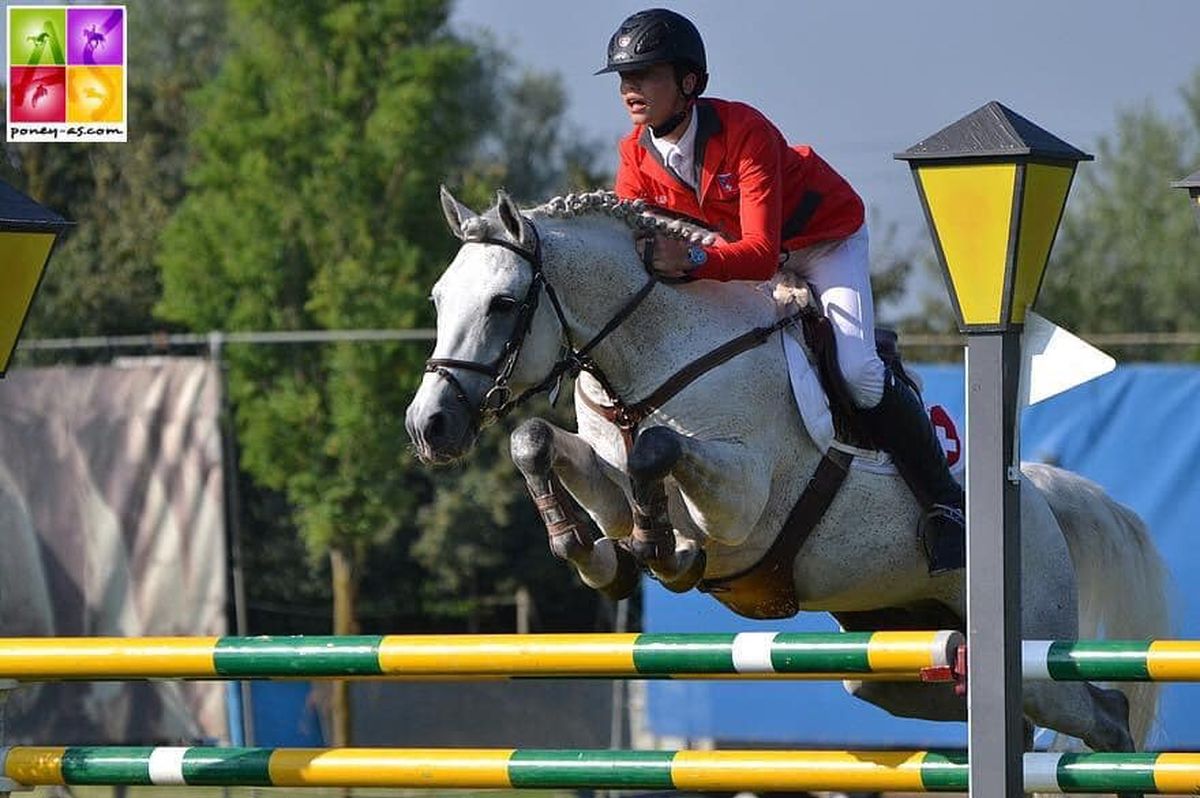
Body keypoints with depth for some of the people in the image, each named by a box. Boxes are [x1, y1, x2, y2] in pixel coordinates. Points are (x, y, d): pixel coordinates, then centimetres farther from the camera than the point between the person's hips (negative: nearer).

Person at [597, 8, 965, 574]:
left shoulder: (745, 133, -36)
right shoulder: (637, 154, -16)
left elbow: (761, 253, -44)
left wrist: (694, 261, -61)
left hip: (823, 237, -7)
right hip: (737, 247, 7)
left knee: (857, 371, -22)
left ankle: (943, 503, -11)